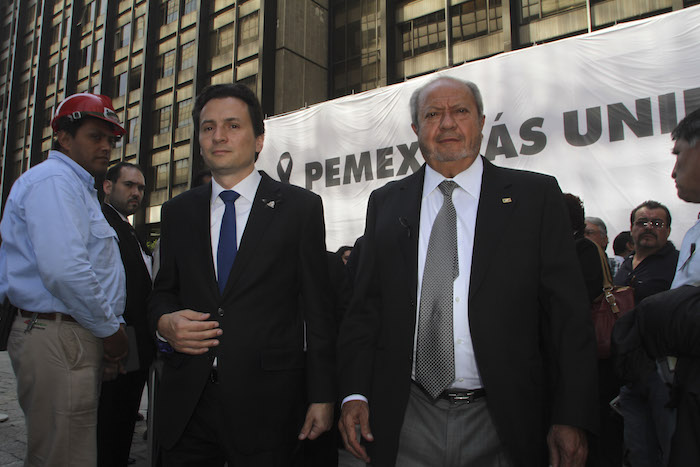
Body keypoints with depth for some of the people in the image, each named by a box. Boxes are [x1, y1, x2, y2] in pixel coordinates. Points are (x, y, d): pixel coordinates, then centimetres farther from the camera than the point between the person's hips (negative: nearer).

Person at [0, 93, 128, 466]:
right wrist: (110, 329, -12)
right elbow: (64, 270, -25)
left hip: (77, 335, 11)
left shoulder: (74, 185, 23)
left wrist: (110, 330, 15)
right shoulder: (54, 180, -11)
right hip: (58, 340, -11)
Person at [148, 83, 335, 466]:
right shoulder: (178, 211, 9)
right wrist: (164, 321, -7)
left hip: (265, 405, -3)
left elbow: (318, 308, -3)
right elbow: (163, 289, 17)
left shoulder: (301, 207, -2)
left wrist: (321, 398, -5)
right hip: (185, 403, 3)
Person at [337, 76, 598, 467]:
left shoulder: (536, 196, -1)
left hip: (502, 425, -1)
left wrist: (572, 418, -8)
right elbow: (366, 306, 5)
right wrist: (355, 392, -4)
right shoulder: (386, 203, 6)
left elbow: (568, 314, -3)